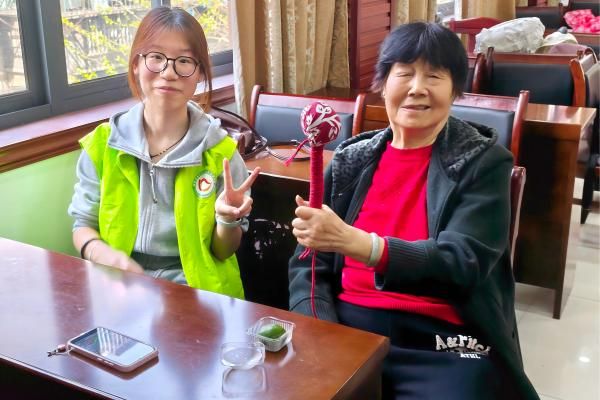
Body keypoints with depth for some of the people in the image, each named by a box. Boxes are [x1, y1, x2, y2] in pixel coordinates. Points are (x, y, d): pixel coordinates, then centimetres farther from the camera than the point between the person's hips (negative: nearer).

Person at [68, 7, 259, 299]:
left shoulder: (219, 151, -3)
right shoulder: (102, 144, 0)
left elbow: (223, 252, 4)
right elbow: (83, 225, 8)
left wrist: (227, 219, -18)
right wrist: (102, 253, -14)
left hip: (196, 287, -1)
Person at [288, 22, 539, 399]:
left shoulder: (484, 162, 0)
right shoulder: (351, 160, 8)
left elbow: (462, 264, -14)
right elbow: (310, 261, 7)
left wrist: (354, 242, -28)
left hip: (442, 342, -2)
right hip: (348, 325, 3)